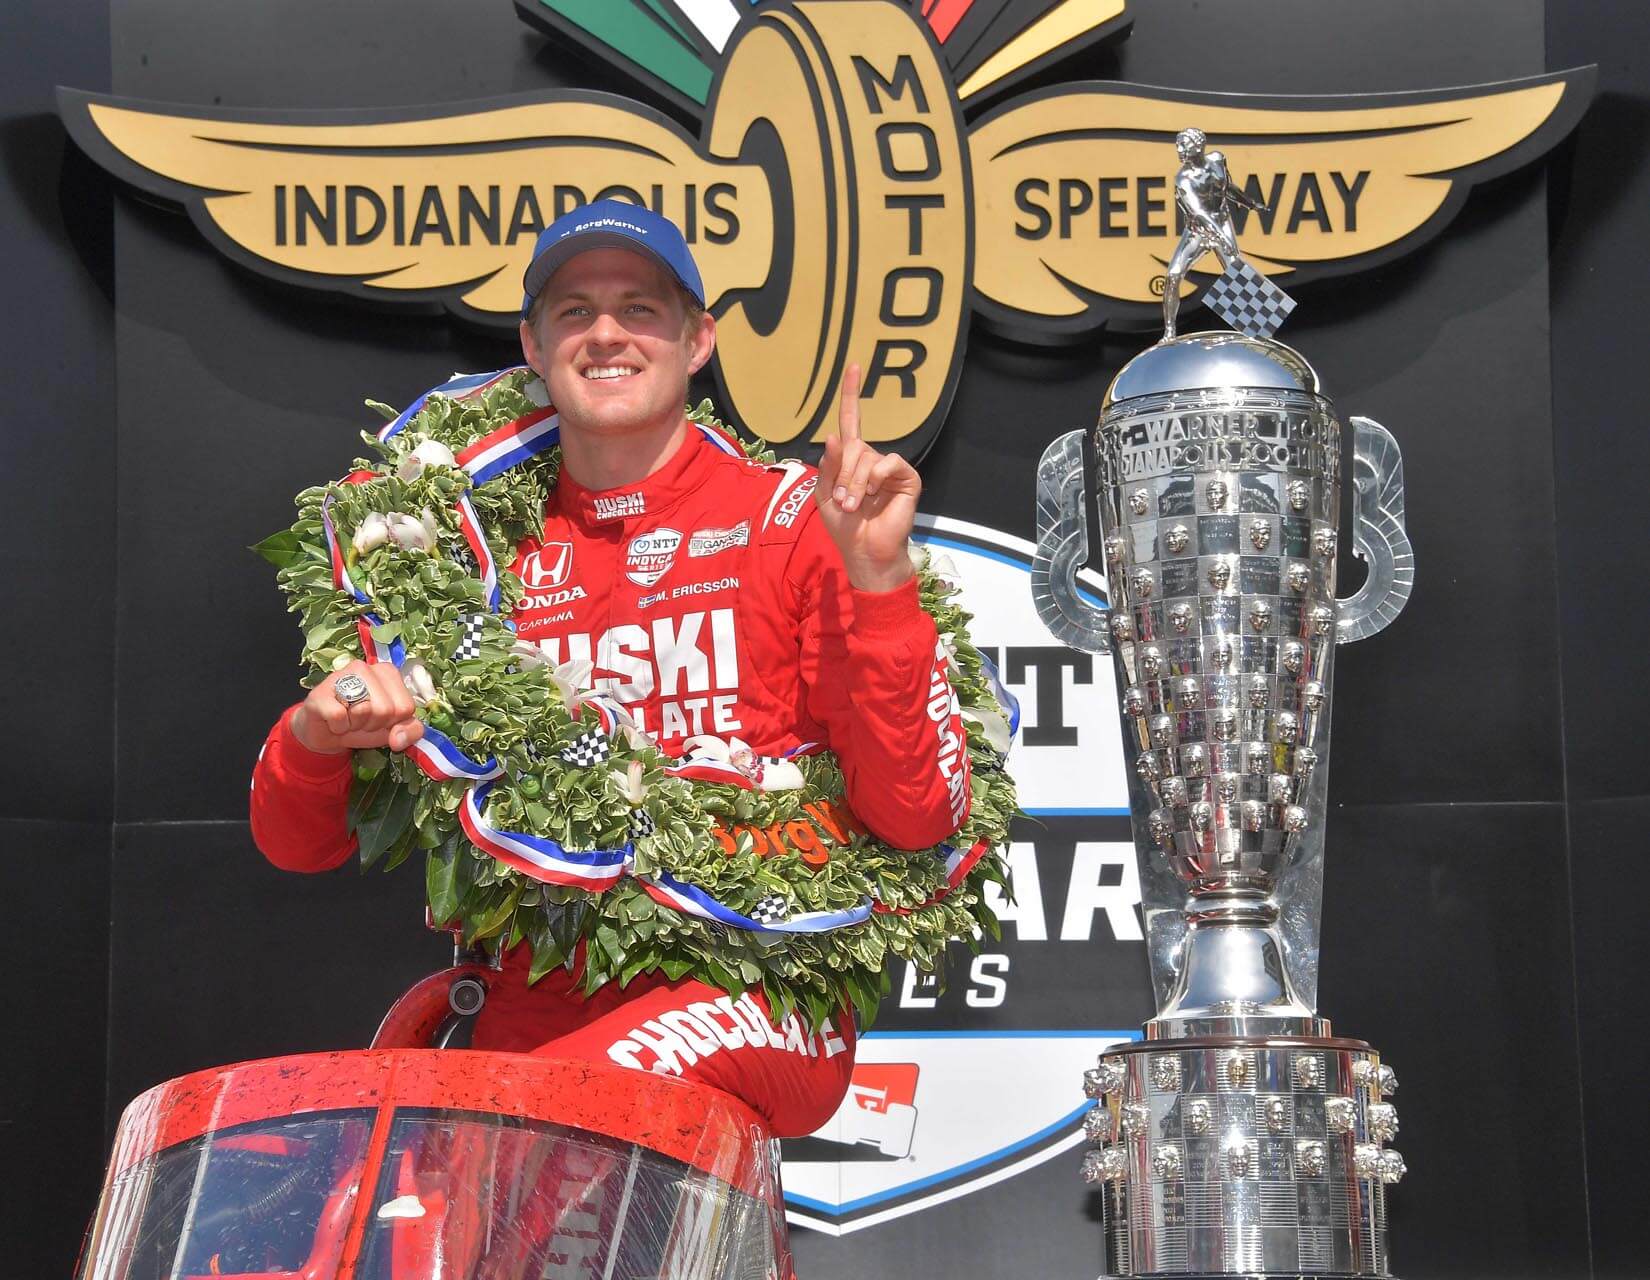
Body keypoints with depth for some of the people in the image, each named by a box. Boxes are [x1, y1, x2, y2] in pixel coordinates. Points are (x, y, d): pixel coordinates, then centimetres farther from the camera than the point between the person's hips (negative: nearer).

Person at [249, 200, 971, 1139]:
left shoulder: (795, 522, 5)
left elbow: (919, 815, -6)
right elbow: (299, 844, 14)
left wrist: (878, 582, -16)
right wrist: (316, 737, -9)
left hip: (753, 1002, -3)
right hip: (528, 1010, 3)